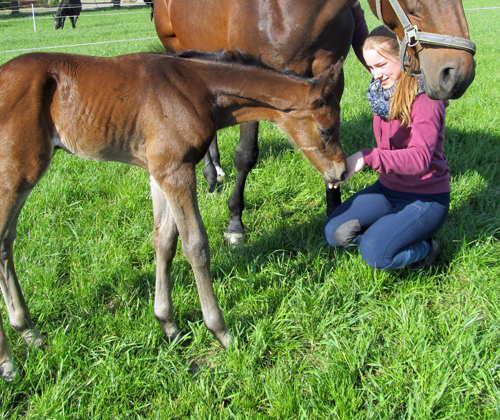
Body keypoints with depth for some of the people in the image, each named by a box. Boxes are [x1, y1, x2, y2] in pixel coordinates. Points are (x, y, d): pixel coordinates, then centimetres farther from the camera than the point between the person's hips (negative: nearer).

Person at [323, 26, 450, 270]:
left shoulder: (426, 98, -20)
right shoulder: (383, 93, 5)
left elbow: (420, 158, -34)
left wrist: (367, 157, -43)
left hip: (425, 198, -7)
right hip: (387, 188, 7)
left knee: (374, 253, -24)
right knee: (333, 232, -5)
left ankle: (423, 247, 3)